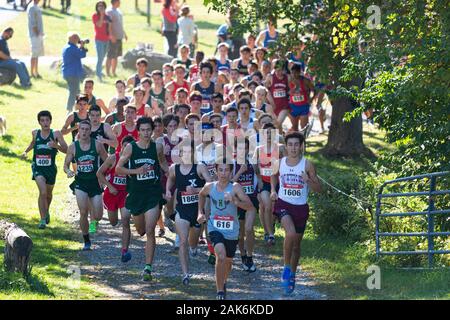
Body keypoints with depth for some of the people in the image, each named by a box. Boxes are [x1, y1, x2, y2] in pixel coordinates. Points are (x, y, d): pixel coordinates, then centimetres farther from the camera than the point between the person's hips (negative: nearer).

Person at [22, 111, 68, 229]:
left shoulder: (56, 134, -8)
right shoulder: (35, 133, 1)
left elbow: (66, 150, -13)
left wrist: (56, 145, -29)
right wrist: (26, 151, 15)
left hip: (50, 167, 0)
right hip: (38, 167, 0)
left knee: (49, 193, 20)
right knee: (43, 192, -20)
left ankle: (46, 211, 50)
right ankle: (43, 219, -16)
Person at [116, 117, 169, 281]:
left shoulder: (157, 147, 0)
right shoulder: (130, 148, -5)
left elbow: (163, 163, 19)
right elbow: (118, 169, -3)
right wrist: (137, 171, -16)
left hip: (154, 194, -1)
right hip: (136, 193, 1)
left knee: (150, 231, -12)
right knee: (140, 230, 19)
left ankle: (148, 267, -10)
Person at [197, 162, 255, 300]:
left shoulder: (235, 187, -15)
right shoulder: (210, 187, -6)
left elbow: (250, 206, -25)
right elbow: (201, 195, 20)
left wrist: (235, 201, -39)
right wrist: (201, 212, 14)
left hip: (231, 231, 1)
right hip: (215, 228, -1)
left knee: (228, 260, 20)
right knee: (221, 255, -25)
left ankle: (223, 282, 52)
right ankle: (220, 291, -16)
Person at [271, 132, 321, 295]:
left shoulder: (307, 164, -6)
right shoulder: (279, 163, -1)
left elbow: (318, 189, -3)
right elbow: (274, 176, 22)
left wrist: (308, 180, -23)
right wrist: (273, 190, 4)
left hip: (301, 207, 1)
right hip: (283, 204, -1)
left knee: (296, 244, 12)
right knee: (290, 234, -28)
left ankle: (292, 276, 32)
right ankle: (287, 268, -9)